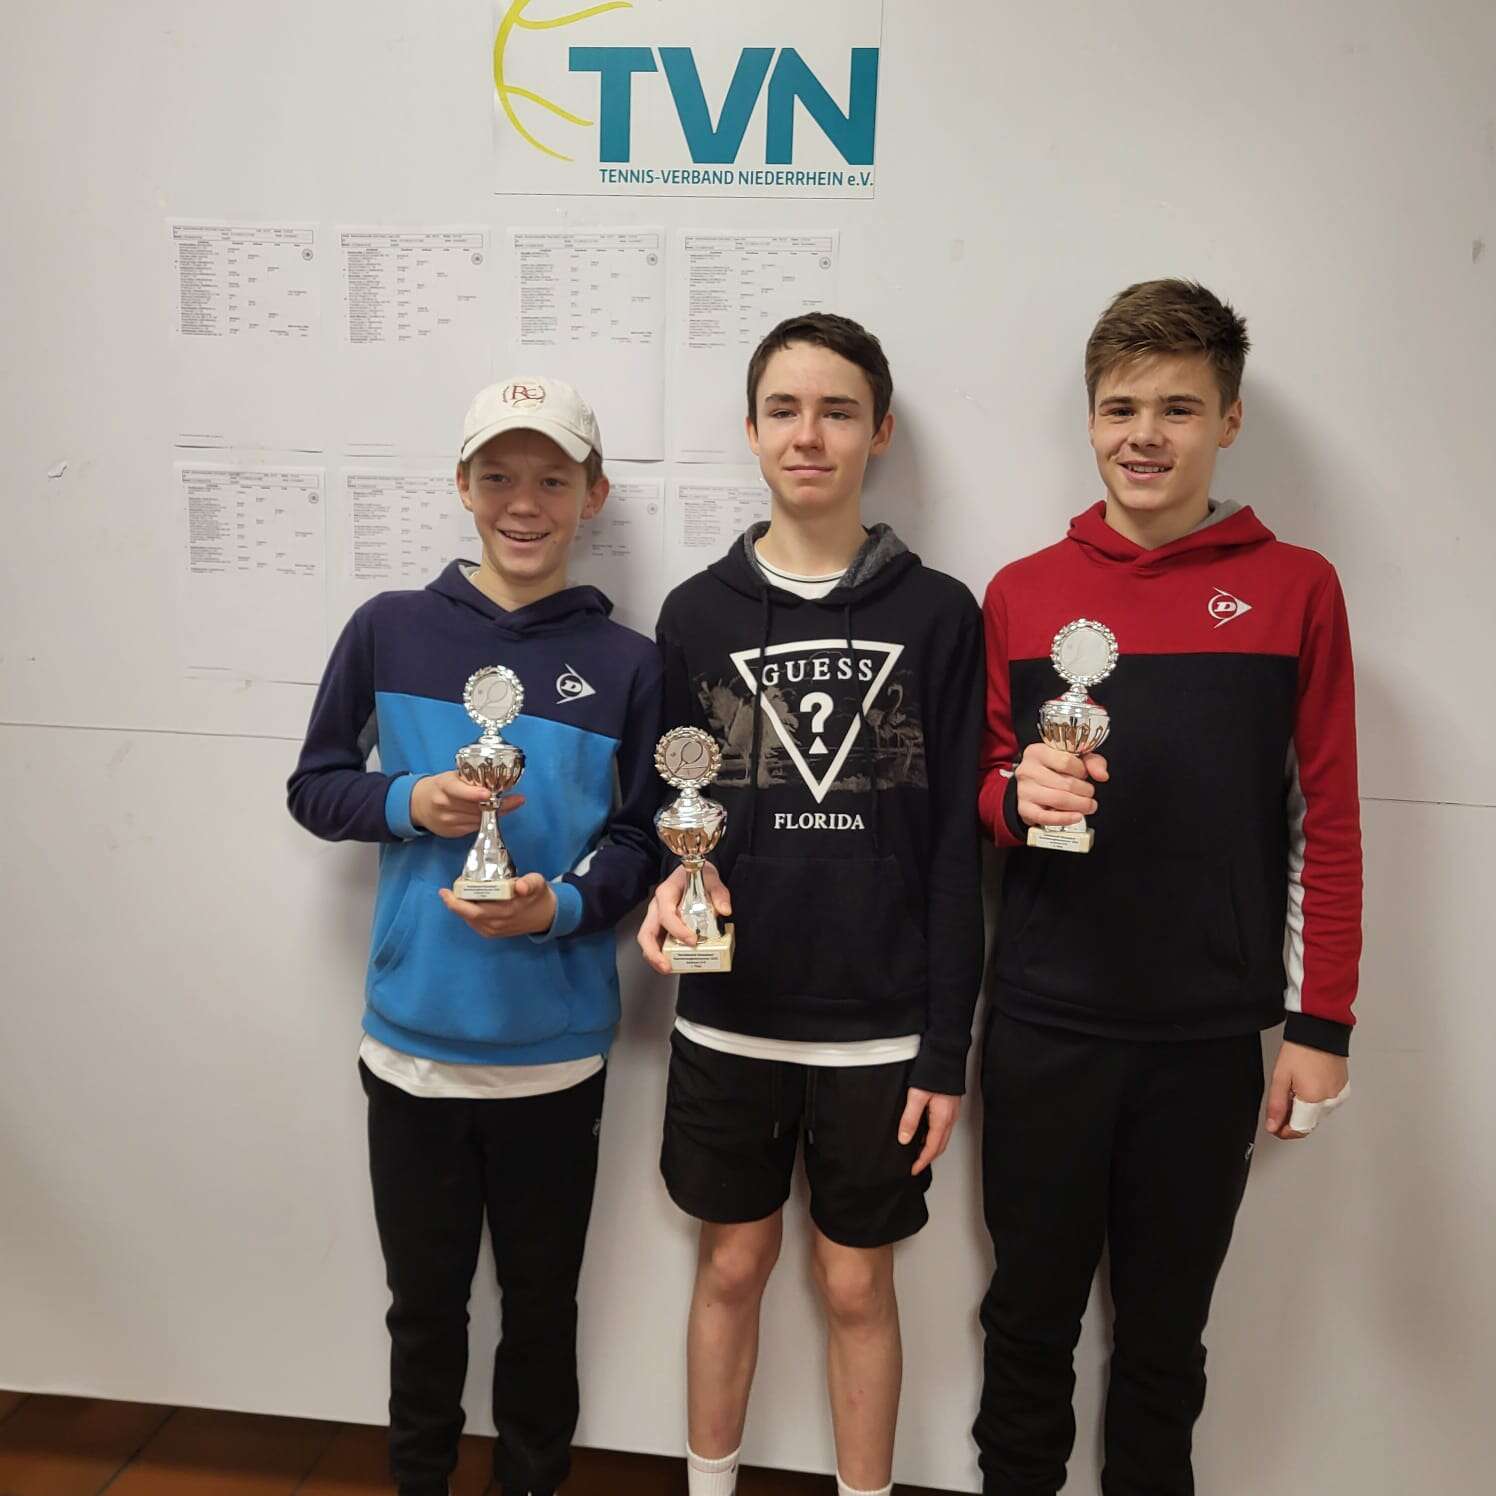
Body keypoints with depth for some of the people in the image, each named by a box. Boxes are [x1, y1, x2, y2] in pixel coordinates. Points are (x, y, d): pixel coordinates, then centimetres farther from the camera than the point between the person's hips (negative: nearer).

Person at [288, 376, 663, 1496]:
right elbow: (315, 787, 5)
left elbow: (647, 835, 0)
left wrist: (564, 907, -18)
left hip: (557, 1047, -1)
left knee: (542, 1300, 18)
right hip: (411, 1038, 1)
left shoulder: (625, 662, -5)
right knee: (426, 1301, 19)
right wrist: (409, 804, -14)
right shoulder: (390, 630, -2)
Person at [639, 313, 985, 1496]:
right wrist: (673, 877, -15)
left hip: (877, 1028, -1)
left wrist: (946, 1048, -5)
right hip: (728, 1020, 2)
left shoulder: (937, 615, -4)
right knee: (732, 1266, 17)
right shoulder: (698, 613, 1)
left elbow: (954, 848, -4)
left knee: (858, 1285, 14)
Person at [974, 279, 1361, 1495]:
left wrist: (1320, 1025, -2)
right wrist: (1018, 794, -14)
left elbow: (1326, 820, 0)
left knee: (1167, 1328, 16)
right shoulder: (1021, 592, 2)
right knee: (1032, 1312, 15)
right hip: (1045, 1025, 1)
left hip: (1211, 1033, -1)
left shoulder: (1295, 588, -1)